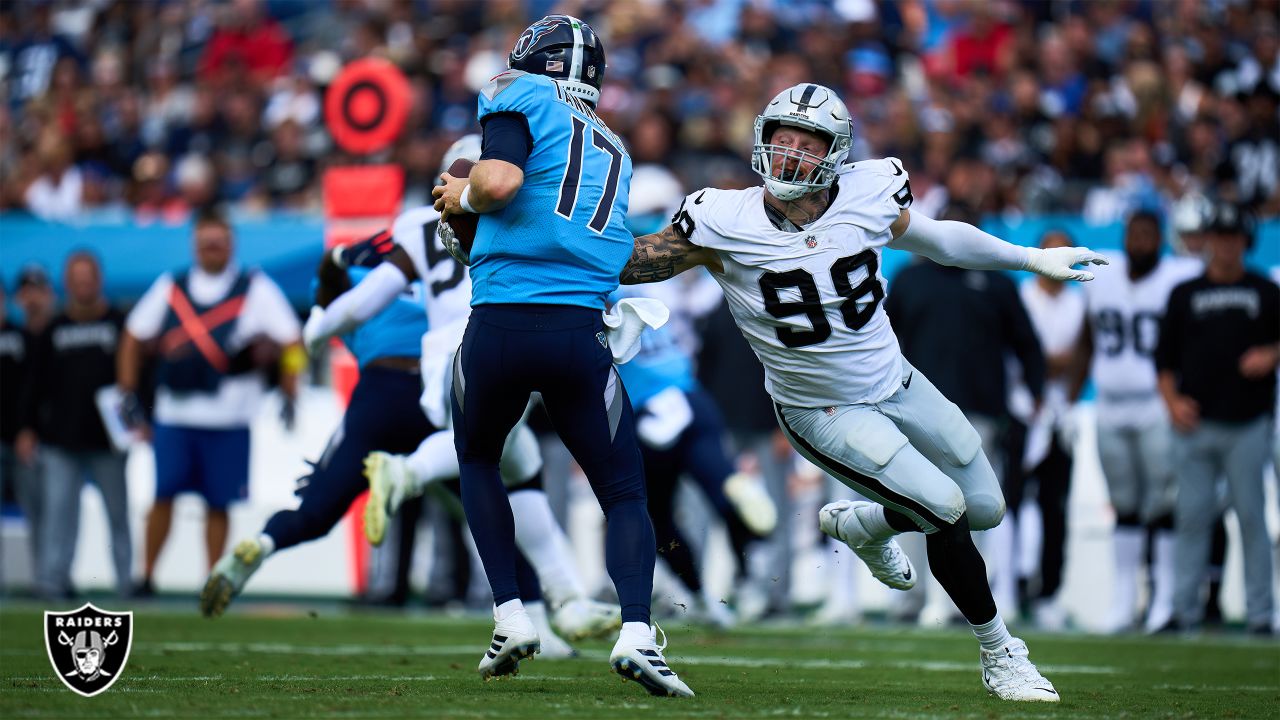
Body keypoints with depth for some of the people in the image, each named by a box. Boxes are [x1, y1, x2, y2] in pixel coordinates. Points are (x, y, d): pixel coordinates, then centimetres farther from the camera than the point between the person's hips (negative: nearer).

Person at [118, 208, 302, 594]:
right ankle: (147, 574, 7)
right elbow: (133, 339, 18)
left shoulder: (255, 290, 2)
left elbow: (290, 343, 3)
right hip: (174, 413, 2)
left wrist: (289, 397, -4)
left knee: (217, 504, 3)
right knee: (164, 494, -4)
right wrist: (128, 395, 12)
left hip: (228, 418, -2)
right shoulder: (170, 288, 10)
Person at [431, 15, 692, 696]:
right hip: (580, 333, 3)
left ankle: (510, 616, 16)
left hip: (500, 325, -3)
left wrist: (463, 195, 9)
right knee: (624, 493, 11)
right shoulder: (614, 151, 24)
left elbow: (499, 181, -14)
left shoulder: (522, 96, 5)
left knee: (478, 458, 25)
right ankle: (636, 631, -15)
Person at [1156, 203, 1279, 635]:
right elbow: (1165, 356, 12)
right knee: (1192, 515, 0)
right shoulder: (1184, 294, 12)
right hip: (1195, 423, 1)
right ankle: (1185, 611, 6)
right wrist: (1172, 400, -2)